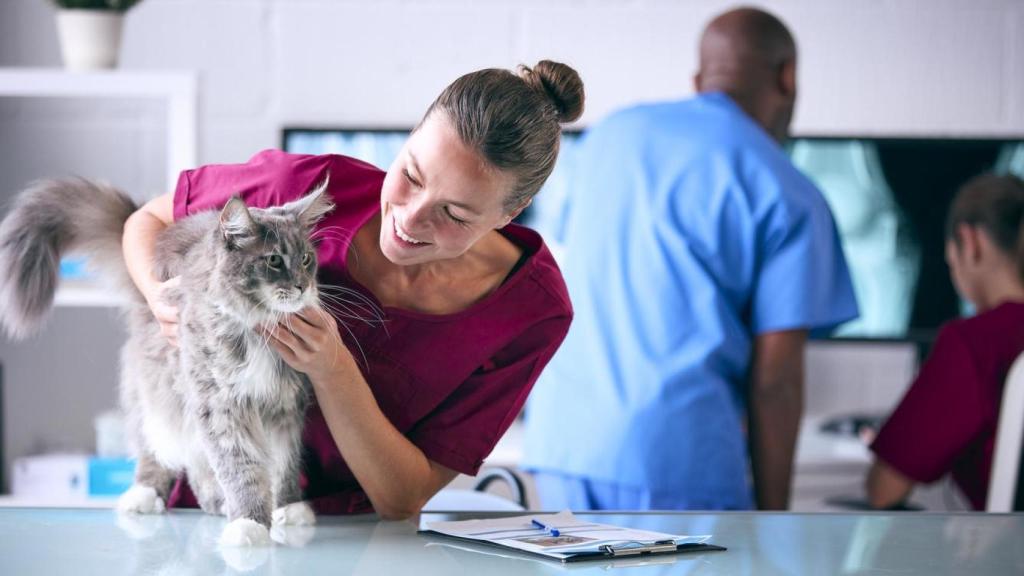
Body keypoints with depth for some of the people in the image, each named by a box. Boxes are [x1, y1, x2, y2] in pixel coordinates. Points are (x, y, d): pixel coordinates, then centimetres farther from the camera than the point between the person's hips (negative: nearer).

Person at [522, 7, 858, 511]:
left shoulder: (608, 135, 16)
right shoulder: (787, 196, -1)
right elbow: (774, 377, -6)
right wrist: (772, 517, 0)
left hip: (562, 437, 6)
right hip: (677, 448, -6)